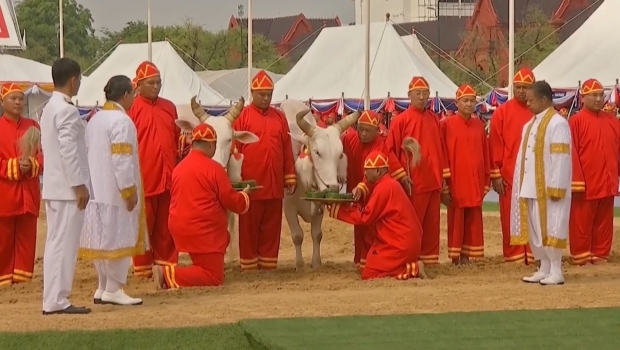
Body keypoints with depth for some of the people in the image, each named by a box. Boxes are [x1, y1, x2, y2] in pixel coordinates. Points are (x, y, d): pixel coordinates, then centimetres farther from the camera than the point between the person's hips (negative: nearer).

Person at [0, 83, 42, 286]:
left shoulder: (32, 126, 10)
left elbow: (43, 155, 6)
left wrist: (31, 164, -13)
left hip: (28, 191, 4)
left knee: (27, 236, 4)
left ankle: (24, 275, 9)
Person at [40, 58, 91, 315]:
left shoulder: (49, 109, 15)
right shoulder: (67, 110, -15)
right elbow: (69, 151, -20)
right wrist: (80, 185, -18)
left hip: (53, 187, 10)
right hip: (67, 188, -10)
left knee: (55, 243, 10)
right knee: (64, 244, -8)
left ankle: (53, 299, 11)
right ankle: (57, 301, -8)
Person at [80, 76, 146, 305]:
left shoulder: (94, 119, 13)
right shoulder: (121, 120, -14)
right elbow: (122, 159, -19)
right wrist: (130, 190, -16)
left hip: (96, 190, 9)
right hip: (115, 191, -9)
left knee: (102, 239, 11)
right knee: (119, 239, -5)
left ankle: (103, 287, 15)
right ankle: (113, 289, -6)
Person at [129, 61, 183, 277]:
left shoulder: (169, 107, 14)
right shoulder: (132, 109, -4)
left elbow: (177, 137, 21)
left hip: (168, 176, 5)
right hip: (143, 177, -5)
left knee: (166, 225, 9)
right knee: (143, 225, 2)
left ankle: (167, 264, 15)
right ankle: (142, 267, 8)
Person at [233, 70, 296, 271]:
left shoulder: (279, 117, 11)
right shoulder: (242, 116, -2)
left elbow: (287, 150, 11)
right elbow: (234, 149, -4)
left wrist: (290, 178, 8)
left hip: (274, 185, 4)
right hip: (250, 184, -4)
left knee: (271, 228, 8)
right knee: (249, 228, 3)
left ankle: (268, 265, 14)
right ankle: (248, 267, 8)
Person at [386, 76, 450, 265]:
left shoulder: (434, 119, 11)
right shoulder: (400, 120, -4)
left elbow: (441, 147, 16)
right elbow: (391, 151, -4)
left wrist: (444, 174, 11)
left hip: (434, 181, 5)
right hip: (413, 183, -5)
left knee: (432, 222, 8)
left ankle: (430, 257, 14)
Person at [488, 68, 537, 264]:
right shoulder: (502, 112, 2)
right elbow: (495, 145, 0)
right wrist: (495, 175, -5)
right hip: (509, 175, -1)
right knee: (510, 218, 2)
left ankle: (533, 254, 9)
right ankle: (513, 256, 7)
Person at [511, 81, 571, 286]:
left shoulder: (557, 123, -11)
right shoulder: (530, 125, 15)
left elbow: (561, 158, -16)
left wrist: (556, 187, -19)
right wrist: (521, 185, 11)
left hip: (547, 188, -8)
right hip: (530, 187, 8)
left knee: (550, 227, -5)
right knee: (535, 229, 10)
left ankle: (556, 271, 0)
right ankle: (544, 269, 17)